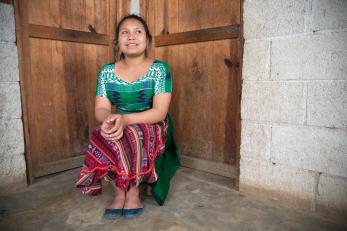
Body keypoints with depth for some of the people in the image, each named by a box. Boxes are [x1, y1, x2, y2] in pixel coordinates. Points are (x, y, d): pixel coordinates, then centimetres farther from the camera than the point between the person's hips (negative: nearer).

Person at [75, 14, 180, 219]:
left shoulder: (160, 69, -10)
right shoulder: (107, 71, 2)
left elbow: (160, 112, -19)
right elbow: (101, 108, -4)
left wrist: (125, 119, -34)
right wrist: (109, 119, -29)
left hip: (153, 128, -3)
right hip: (120, 126, 3)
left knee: (130, 135, -33)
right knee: (106, 136, -28)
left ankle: (130, 192, -11)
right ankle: (122, 192, -10)